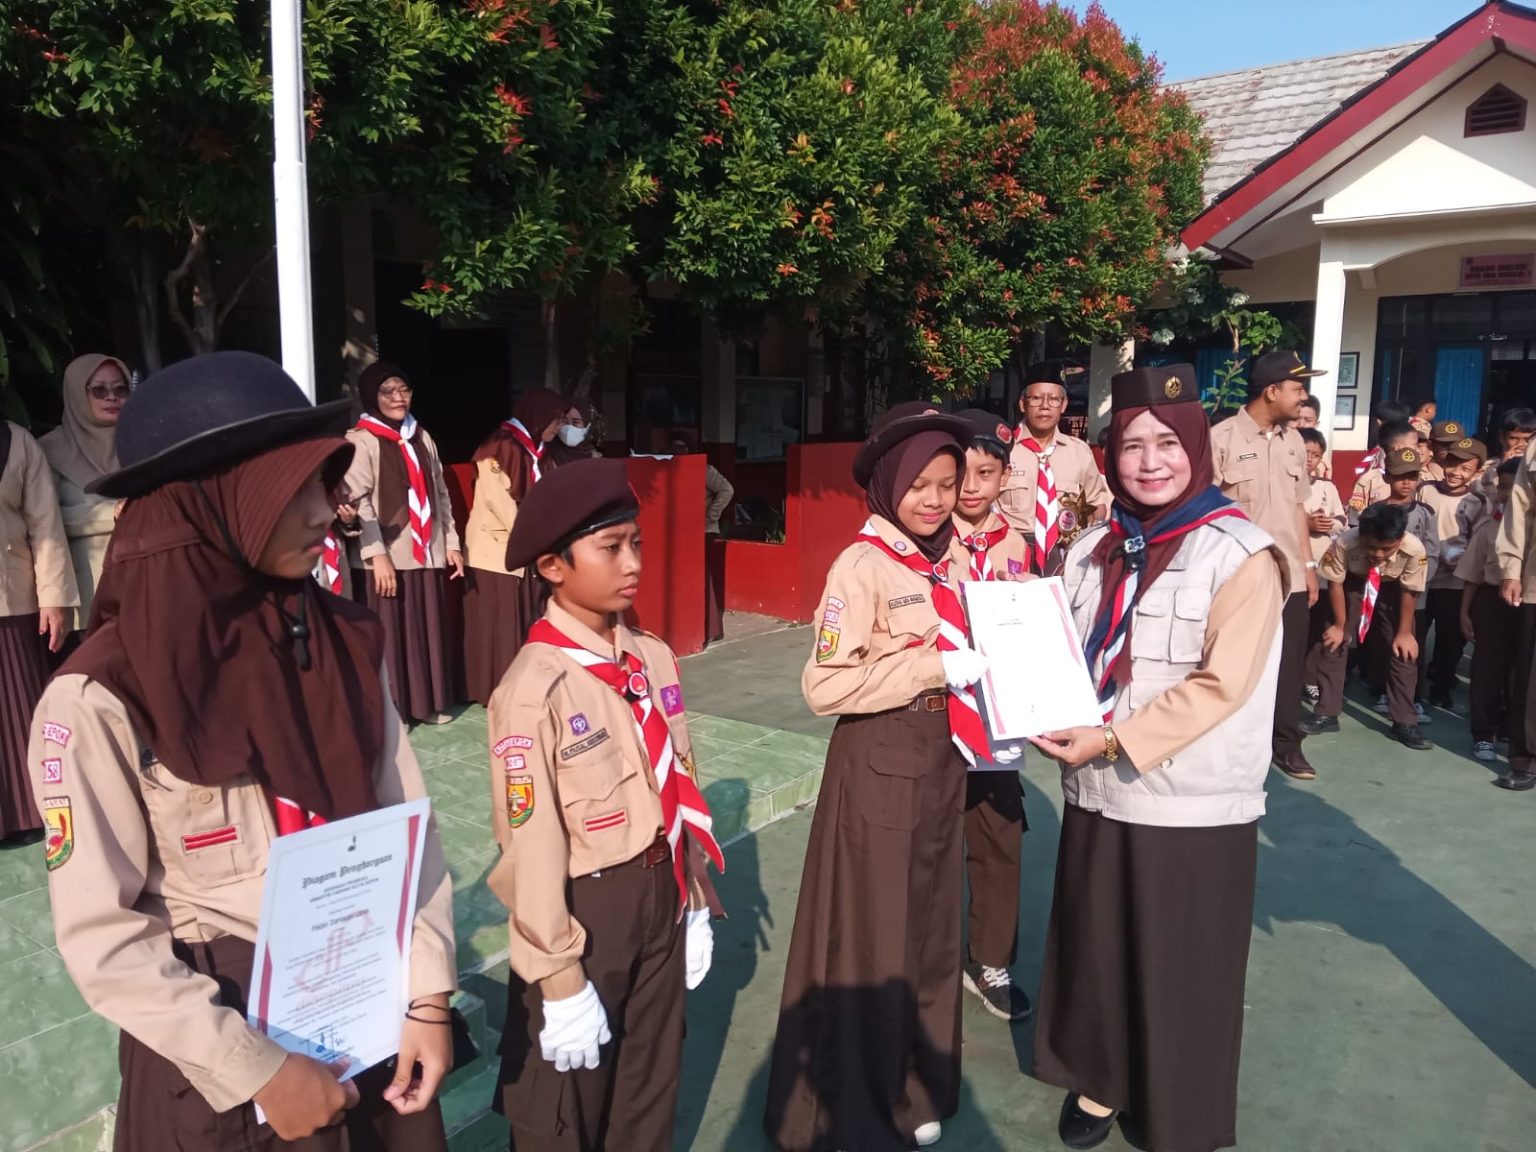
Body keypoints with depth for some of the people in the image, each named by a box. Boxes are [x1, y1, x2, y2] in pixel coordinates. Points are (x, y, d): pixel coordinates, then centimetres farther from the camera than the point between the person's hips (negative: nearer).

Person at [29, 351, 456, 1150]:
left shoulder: (340, 641, -5)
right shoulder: (100, 696, -17)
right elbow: (101, 937, -15)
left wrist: (425, 993, -6)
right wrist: (258, 1070, -14)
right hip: (218, 1060, -4)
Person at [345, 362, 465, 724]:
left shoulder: (422, 437, 16)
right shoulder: (361, 441, -4)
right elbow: (358, 500, -12)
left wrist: (452, 542, 11)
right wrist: (377, 554, -19)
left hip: (428, 553, 6)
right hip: (390, 556, -5)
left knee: (430, 631, 10)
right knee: (392, 633, 0)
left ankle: (429, 702, 22)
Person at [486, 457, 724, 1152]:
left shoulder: (654, 659, -3)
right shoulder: (534, 688, -23)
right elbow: (532, 848, -20)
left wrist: (693, 903, 12)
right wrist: (559, 980, -15)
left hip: (660, 899, 6)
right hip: (583, 914, -6)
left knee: (652, 1085, 25)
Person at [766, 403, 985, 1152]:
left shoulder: (948, 559, 5)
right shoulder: (861, 567, -17)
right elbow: (825, 685, -23)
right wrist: (937, 669, -22)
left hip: (942, 760, 7)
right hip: (879, 768, -7)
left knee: (929, 930, 19)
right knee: (872, 938, 6)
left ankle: (913, 1089, 39)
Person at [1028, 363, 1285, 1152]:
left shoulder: (1241, 555, -10)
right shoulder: (1093, 551, 6)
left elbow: (1222, 686, -16)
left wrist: (1114, 740, -20)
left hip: (1192, 808, -4)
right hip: (1097, 796, 5)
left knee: (1179, 970, 10)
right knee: (1097, 951, 16)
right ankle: (1100, 1082, 37)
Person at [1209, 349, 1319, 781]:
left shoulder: (1293, 441, 11)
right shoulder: (1222, 438, -10)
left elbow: (1298, 507, 16)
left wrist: (1308, 564, 12)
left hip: (1289, 576, 6)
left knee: (1289, 665, 12)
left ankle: (1287, 745, 26)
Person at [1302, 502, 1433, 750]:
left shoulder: (1414, 549, -36)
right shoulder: (1344, 544, -37)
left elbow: (1409, 592, -19)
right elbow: (1335, 584, -19)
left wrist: (1404, 632, -11)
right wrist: (1340, 625, -11)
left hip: (1393, 590, 0)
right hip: (1353, 585, 0)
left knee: (1402, 650, -4)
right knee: (1333, 641, -5)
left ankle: (1404, 723, 6)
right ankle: (1327, 714, 7)